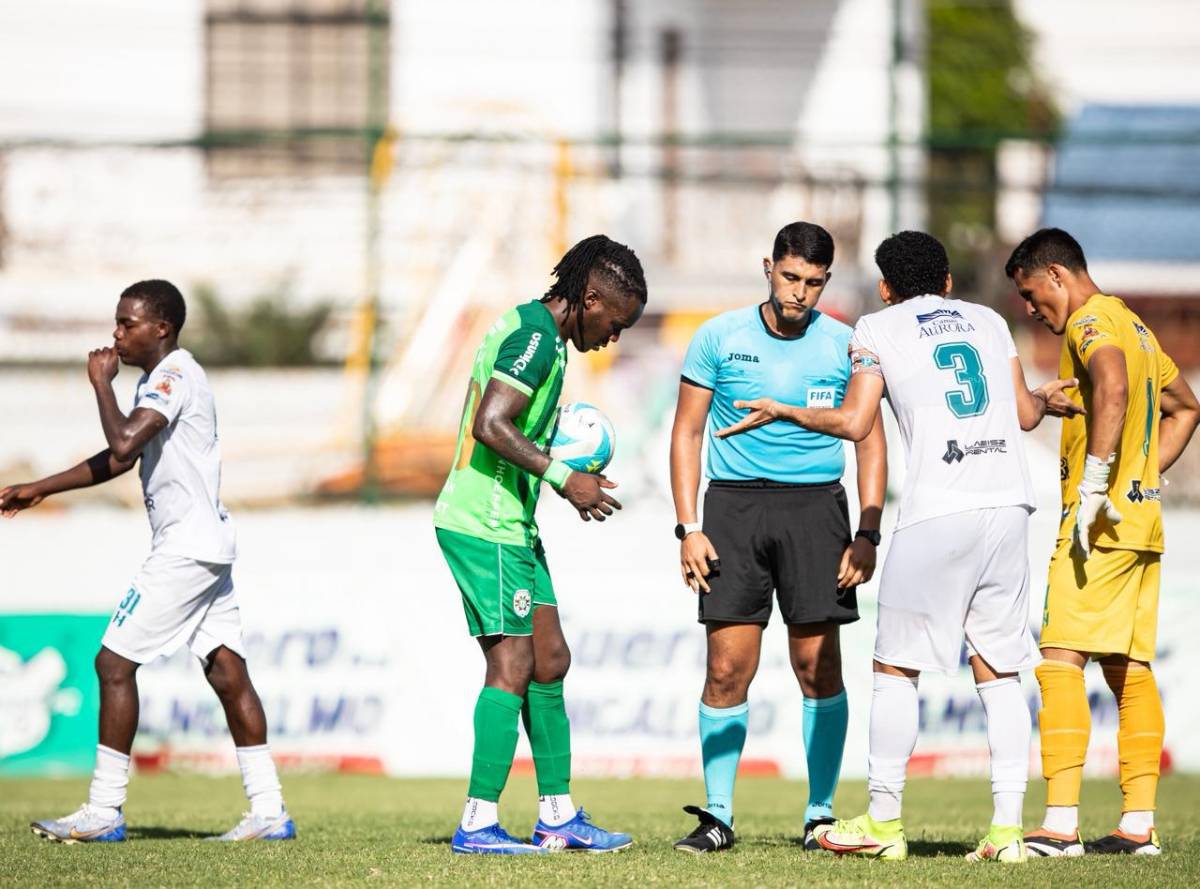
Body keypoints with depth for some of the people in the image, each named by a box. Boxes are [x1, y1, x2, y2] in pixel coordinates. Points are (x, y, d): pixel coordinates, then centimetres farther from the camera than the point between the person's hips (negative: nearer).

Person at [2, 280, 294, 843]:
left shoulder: (175, 376, -13)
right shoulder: (159, 379, 18)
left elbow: (123, 443, -26)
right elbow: (118, 460, 26)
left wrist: (101, 383, -12)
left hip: (186, 547, -10)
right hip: (208, 544, 10)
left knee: (115, 663, -7)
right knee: (227, 671, 6)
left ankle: (104, 811, -5)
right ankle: (268, 811, 4)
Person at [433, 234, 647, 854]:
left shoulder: (535, 330, 18)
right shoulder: (536, 336, -14)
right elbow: (490, 426, -25)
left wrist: (570, 480, 16)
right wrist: (563, 478, -21)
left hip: (512, 526, 11)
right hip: (485, 524, -11)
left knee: (549, 661, 12)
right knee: (512, 664, -11)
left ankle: (558, 815, 17)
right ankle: (478, 823, -11)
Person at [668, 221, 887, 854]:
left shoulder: (844, 346, 3)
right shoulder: (720, 337, 3)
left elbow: (870, 440, 7)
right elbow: (687, 432, 6)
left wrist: (868, 534, -2)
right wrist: (688, 528, -2)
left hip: (815, 504, 0)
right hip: (733, 502, 0)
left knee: (818, 664, -4)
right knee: (727, 669, -4)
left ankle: (821, 814, 6)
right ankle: (717, 817, 3)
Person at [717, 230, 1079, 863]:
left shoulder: (877, 328, 7)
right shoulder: (988, 321, 19)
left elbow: (853, 423, 0)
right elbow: (1025, 413, 21)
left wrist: (781, 412, 15)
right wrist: (1045, 399, 44)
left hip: (937, 510, -4)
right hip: (1008, 503, 4)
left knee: (895, 667, 5)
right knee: (998, 670, 6)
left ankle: (883, 822, 4)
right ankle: (1007, 827, -1)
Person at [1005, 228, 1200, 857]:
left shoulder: (1091, 320, -8)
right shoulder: (1131, 324, 21)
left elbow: (1113, 385, -30)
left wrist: (1094, 483, -30)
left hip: (1100, 522, -10)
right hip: (1141, 519, 10)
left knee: (1059, 661, -12)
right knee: (1128, 669, 9)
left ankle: (1060, 824, -19)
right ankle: (1139, 824, 7)